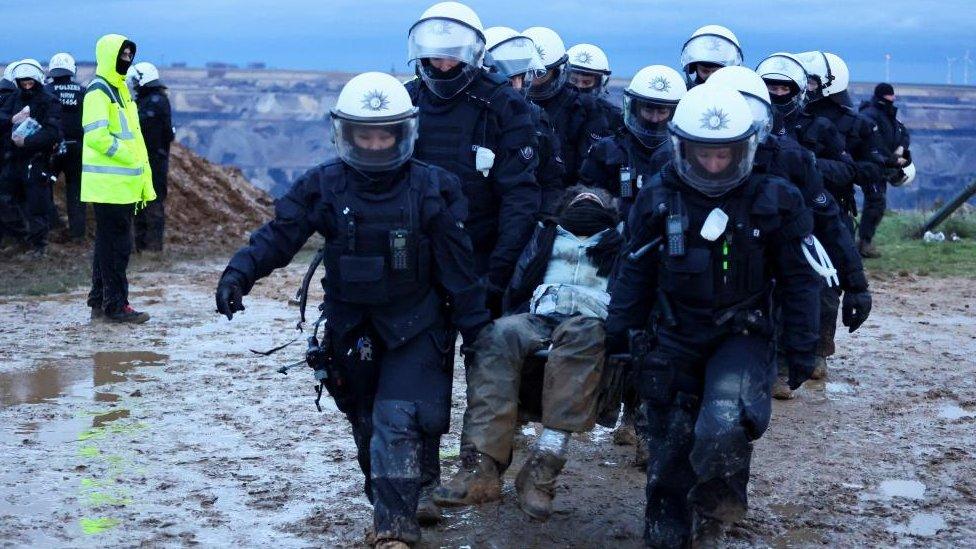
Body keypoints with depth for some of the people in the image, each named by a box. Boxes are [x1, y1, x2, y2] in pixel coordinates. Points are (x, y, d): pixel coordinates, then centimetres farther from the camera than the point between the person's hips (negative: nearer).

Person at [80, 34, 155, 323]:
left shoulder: (120, 90, 19)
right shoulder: (99, 91, -11)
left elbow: (131, 136, 22)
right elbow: (97, 136, -21)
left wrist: (143, 179, 19)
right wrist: (131, 158, -17)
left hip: (123, 184, 10)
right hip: (108, 183, -10)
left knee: (109, 242, 13)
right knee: (116, 244, -7)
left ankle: (100, 301, 20)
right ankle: (115, 305, -3)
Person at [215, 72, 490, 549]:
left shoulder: (433, 189, -9)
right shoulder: (323, 186, -5)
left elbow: (458, 267, -6)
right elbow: (279, 235, -11)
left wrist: (475, 329, -4)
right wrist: (238, 274, -28)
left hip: (414, 327, -3)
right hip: (350, 327, 3)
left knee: (397, 421, -16)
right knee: (366, 421, 15)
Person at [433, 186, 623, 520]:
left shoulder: (618, 242, 28)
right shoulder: (545, 235, 32)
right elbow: (516, 290, 21)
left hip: (591, 326, -2)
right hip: (536, 320, 2)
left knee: (581, 334, -39)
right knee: (499, 334, -33)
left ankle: (543, 467, -49)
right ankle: (481, 467, -47)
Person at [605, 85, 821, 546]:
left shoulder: (775, 201, -5)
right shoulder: (658, 200, -1)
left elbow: (799, 280, 2)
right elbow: (635, 276, 8)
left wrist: (801, 349, 0)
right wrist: (616, 337, 6)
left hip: (742, 336, -3)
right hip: (677, 339, 3)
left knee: (723, 433, -27)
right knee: (669, 453, 7)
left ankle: (714, 501, 3)